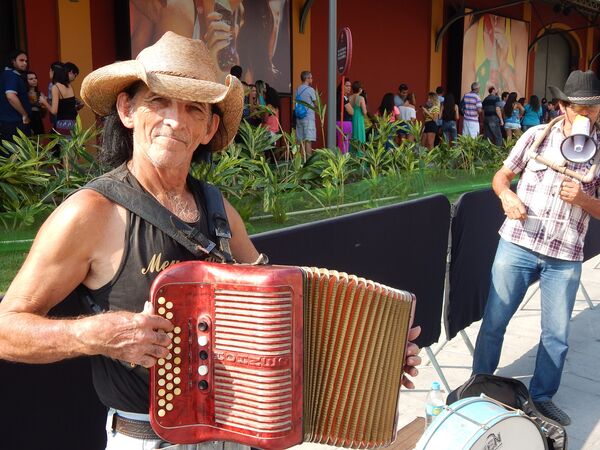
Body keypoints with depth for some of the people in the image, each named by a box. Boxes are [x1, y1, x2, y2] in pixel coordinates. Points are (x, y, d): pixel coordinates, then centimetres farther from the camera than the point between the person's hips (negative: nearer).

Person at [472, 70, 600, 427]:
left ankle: (542, 396, 31)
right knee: (494, 322, 7)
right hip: (518, 245, 0)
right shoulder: (537, 135, 2)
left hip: (565, 258, 1)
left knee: (557, 334, 9)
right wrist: (506, 195, -12)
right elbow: (502, 175, 9)